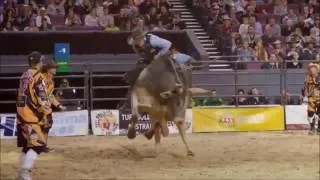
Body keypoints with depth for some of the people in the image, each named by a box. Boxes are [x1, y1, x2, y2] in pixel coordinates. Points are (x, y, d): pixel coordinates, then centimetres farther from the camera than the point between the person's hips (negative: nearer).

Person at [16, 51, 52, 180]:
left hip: (21, 114, 9)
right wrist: (45, 113, -13)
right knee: (37, 144, -10)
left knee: (27, 144, 14)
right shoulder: (38, 76, -9)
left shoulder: (24, 76, 16)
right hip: (32, 115, -9)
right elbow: (41, 97, -15)